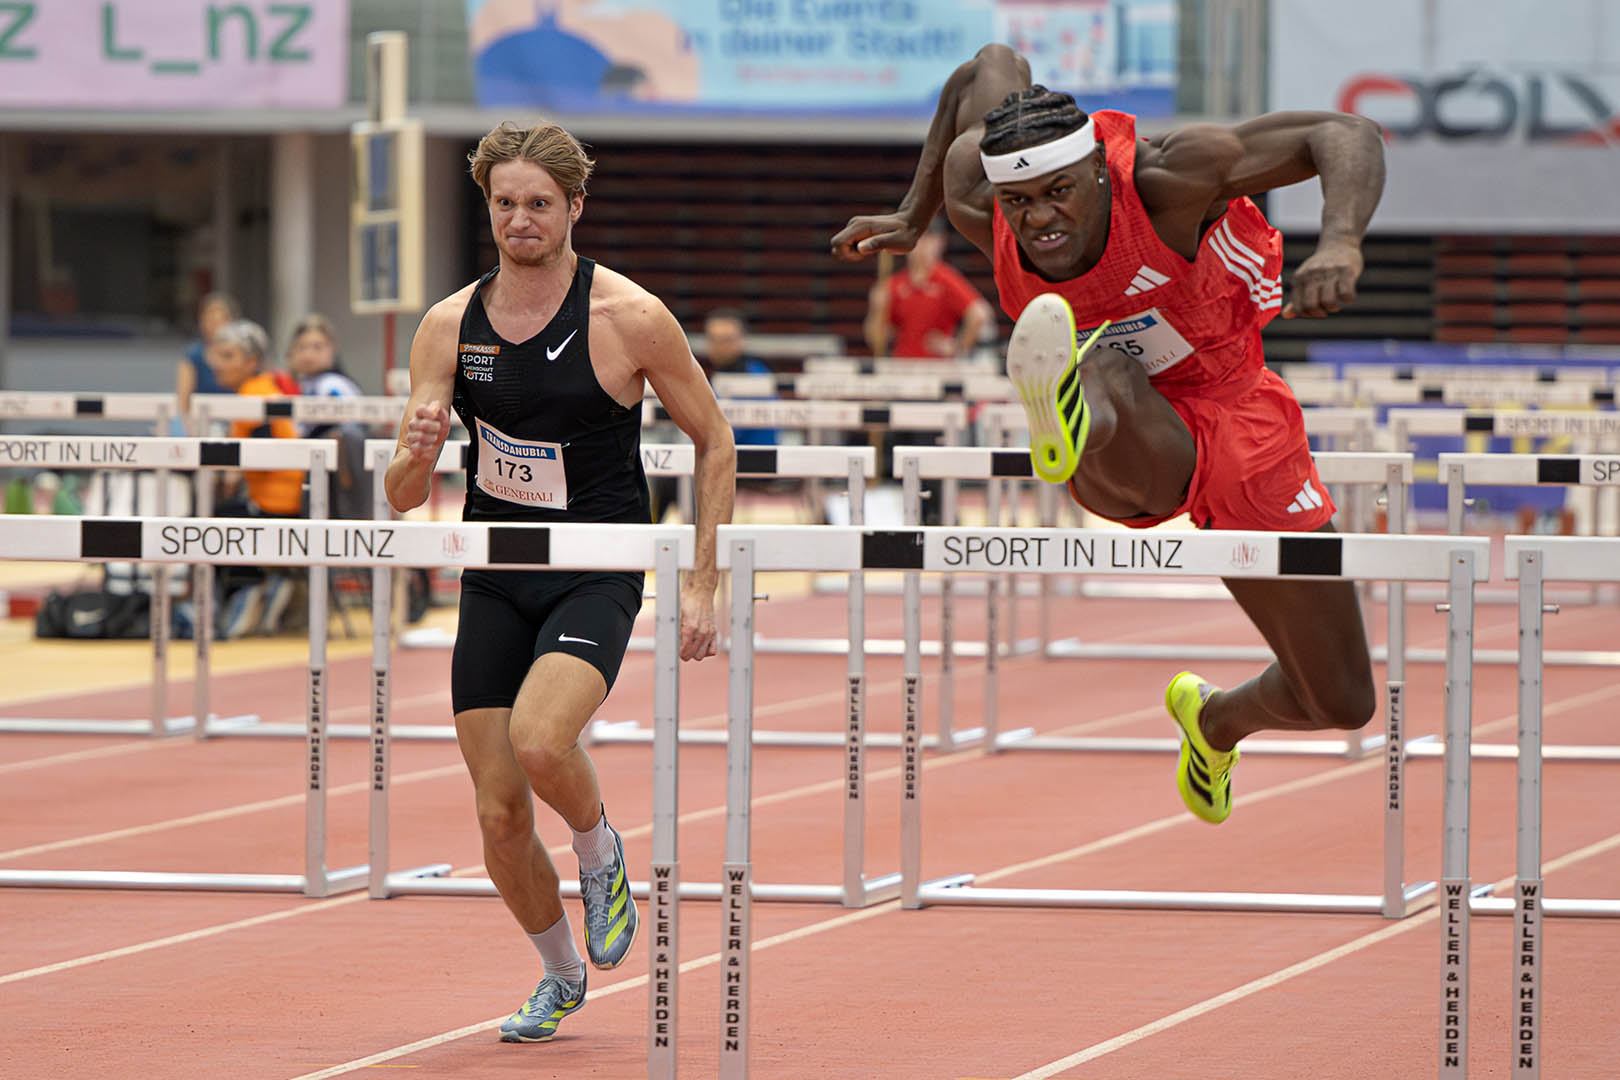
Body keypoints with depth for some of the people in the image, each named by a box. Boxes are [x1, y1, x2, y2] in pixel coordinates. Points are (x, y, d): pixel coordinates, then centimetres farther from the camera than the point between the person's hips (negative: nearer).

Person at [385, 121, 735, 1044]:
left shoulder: (631, 319, -10)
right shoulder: (451, 326, -1)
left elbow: (715, 441, 1)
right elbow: (403, 498, -1)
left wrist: (702, 585, -3)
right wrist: (417, 458, -26)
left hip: (596, 578, -4)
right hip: (494, 581, 4)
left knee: (540, 742, -31)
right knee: (500, 813, 2)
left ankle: (602, 854, 3)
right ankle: (562, 976, 28)